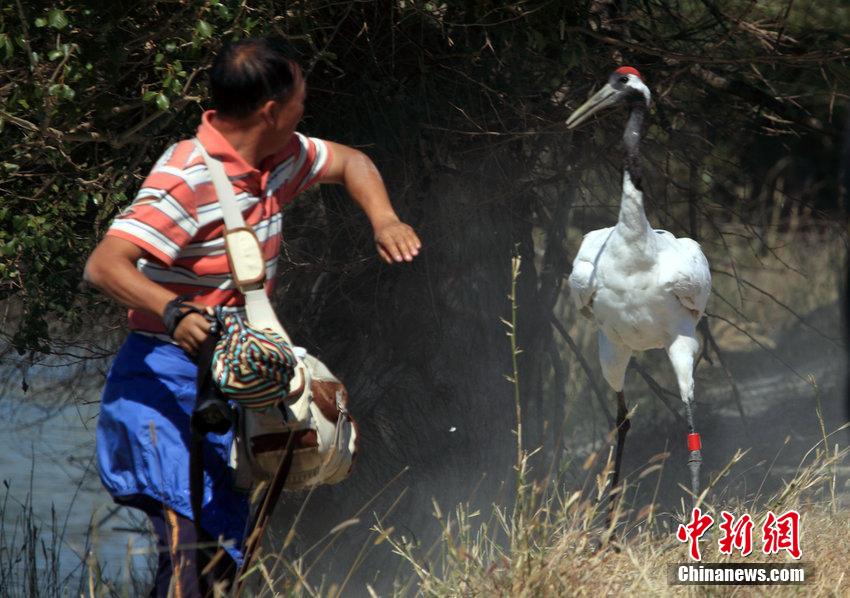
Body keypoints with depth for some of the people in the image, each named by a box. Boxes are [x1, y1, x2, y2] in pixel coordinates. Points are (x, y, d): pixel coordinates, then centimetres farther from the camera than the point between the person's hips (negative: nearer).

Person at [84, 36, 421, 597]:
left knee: (226, 552, 10)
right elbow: (105, 265, -29)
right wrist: (175, 310, -47)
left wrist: (384, 221, 4)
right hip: (165, 383, -9)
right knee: (189, 539, -23)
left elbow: (350, 162, 25)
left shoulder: (280, 157, 5)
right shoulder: (188, 178, -21)